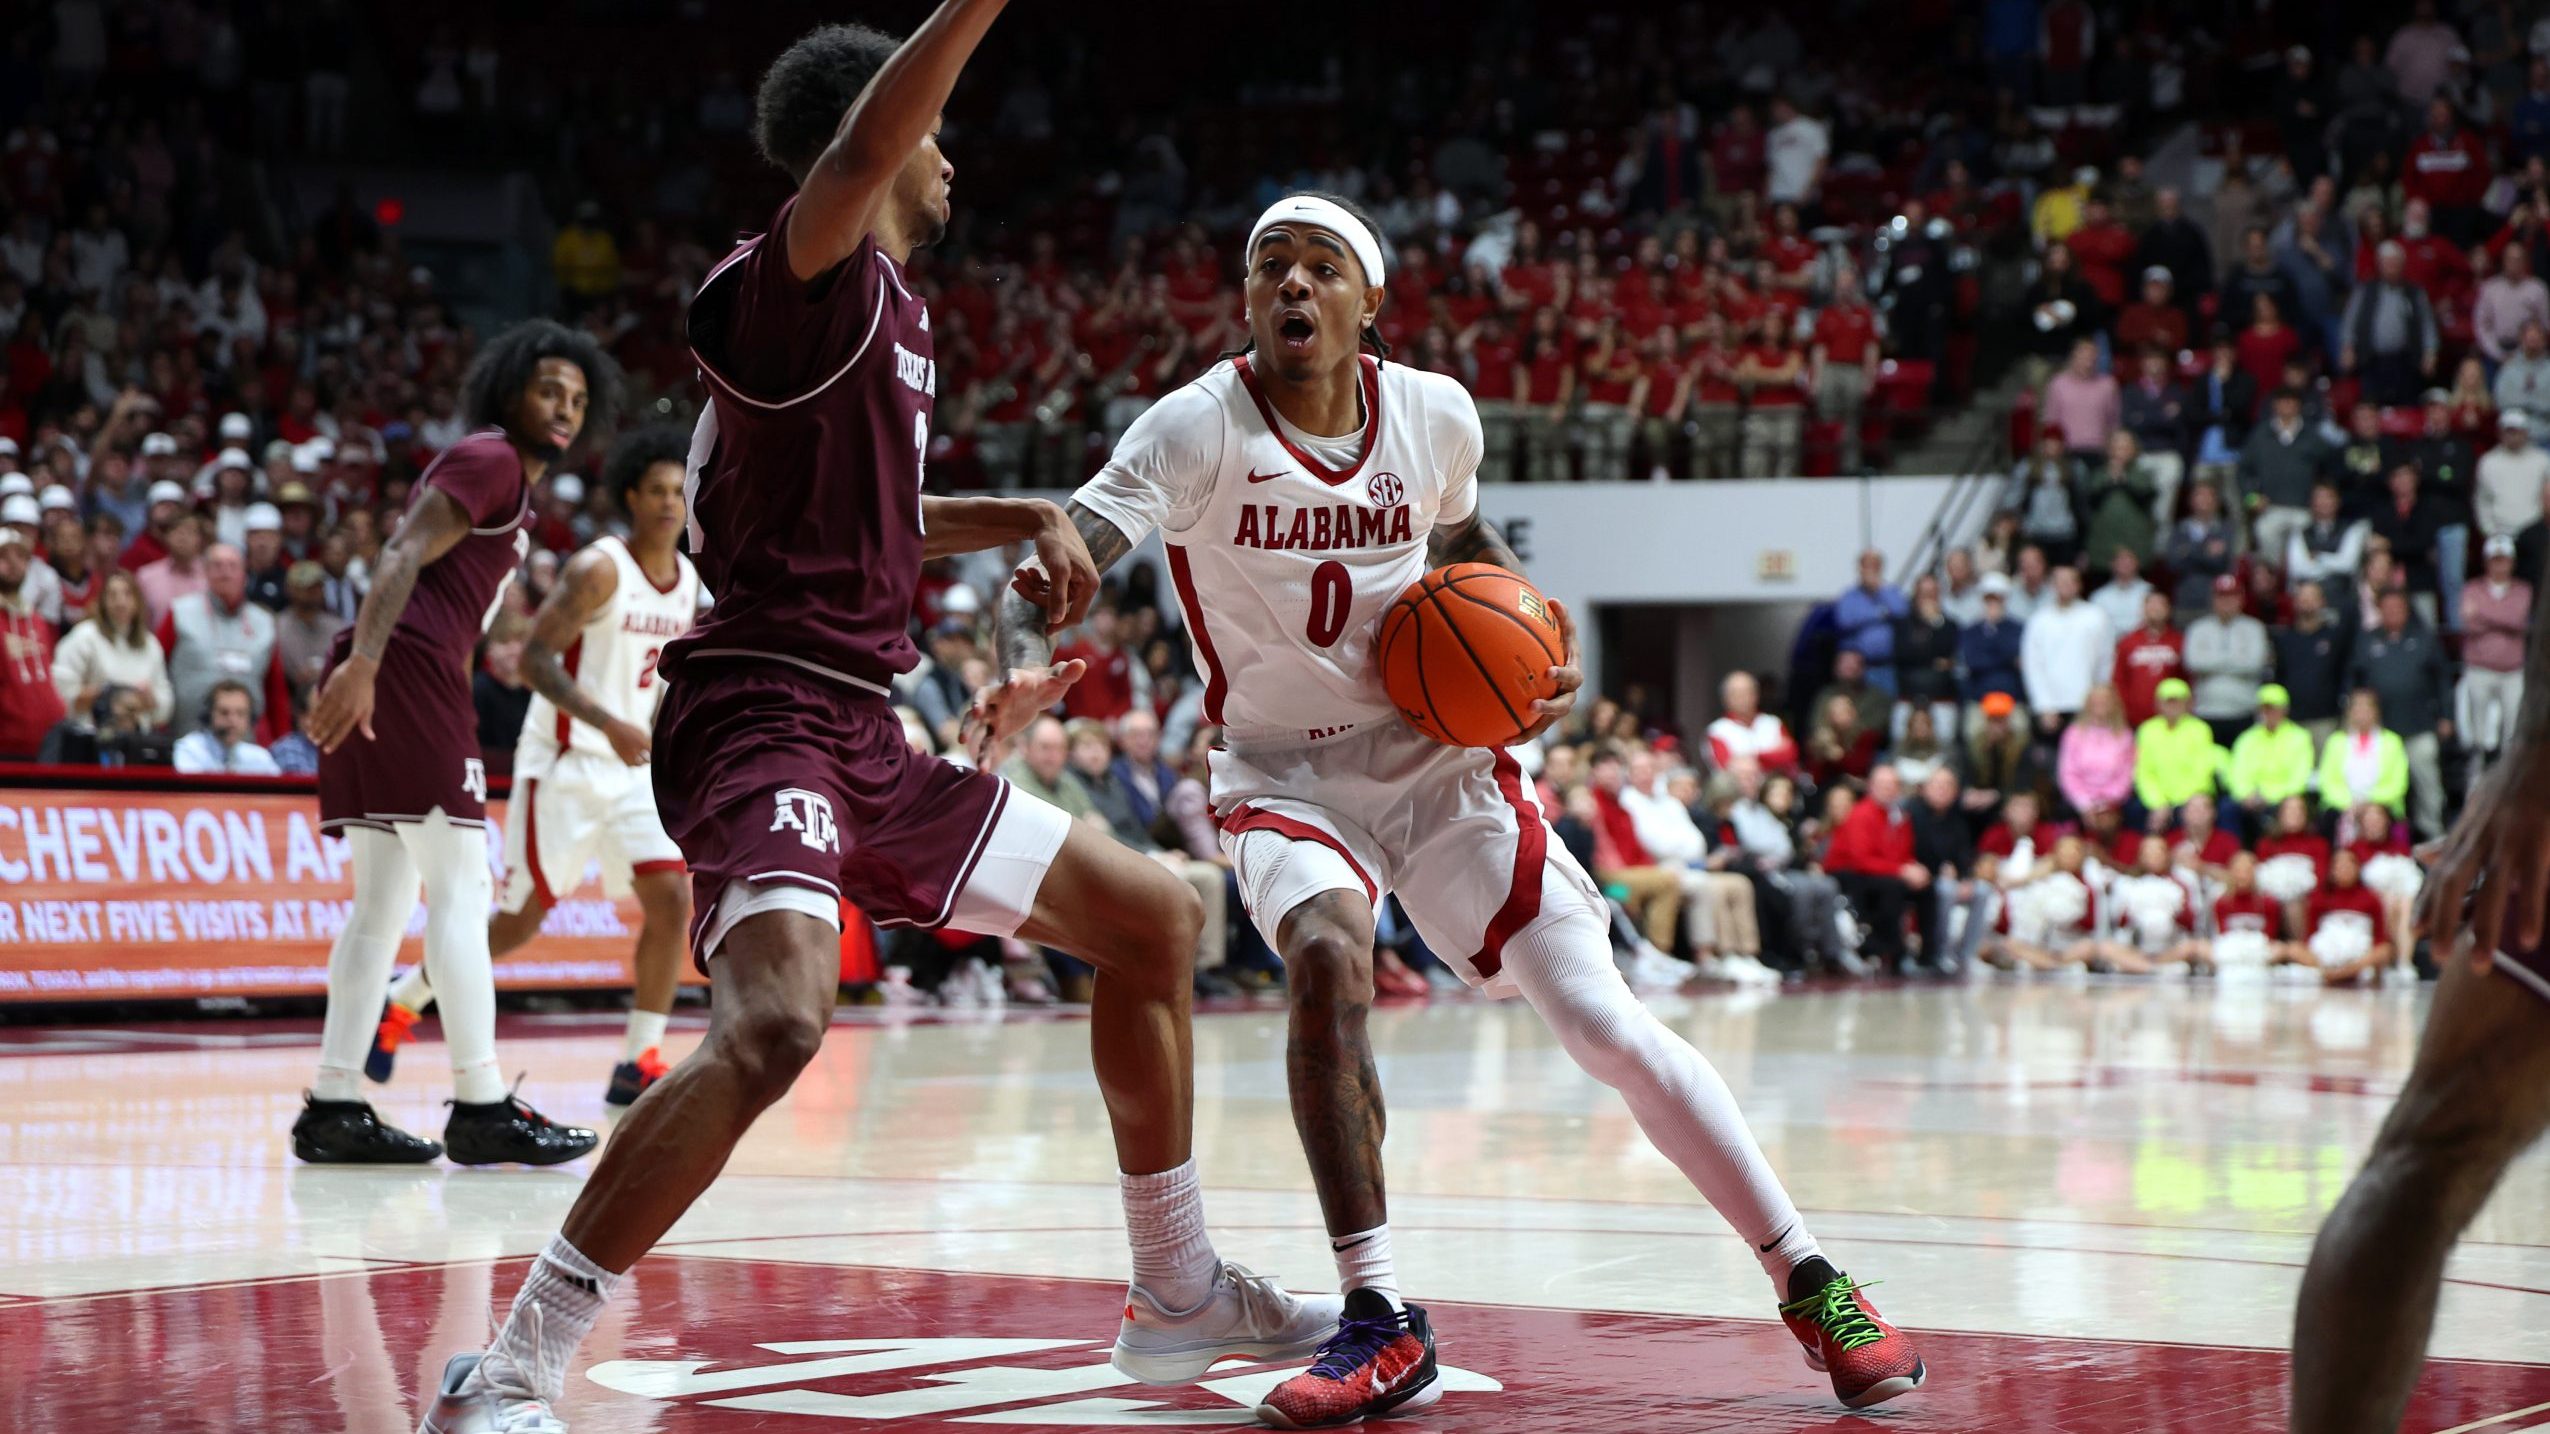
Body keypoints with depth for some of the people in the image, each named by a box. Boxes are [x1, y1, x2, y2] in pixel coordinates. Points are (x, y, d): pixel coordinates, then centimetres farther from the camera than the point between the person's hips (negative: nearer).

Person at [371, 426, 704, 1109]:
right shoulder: (599, 569, -16)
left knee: (671, 899, -9)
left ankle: (639, 1065, -3)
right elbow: (534, 656, -21)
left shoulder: (688, 580, 7)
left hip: (634, 768, 6)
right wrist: (608, 724, -30)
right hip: (565, 764, -6)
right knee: (522, 918, 0)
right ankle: (399, 1005, 21)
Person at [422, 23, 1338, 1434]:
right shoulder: (797, 280, -8)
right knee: (776, 1019, -33)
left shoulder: (889, 314, 20)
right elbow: (856, 153, -32)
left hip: (863, 735, 10)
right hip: (764, 716, -10)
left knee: (1153, 916, 16)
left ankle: (1176, 1293, 27)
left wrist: (1025, 517, 27)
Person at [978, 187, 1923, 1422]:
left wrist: (1536, 638, 0)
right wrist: (1027, 662, -47)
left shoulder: (1435, 415, -4)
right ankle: (1379, 1327, -23)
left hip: (1436, 760, 2)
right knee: (1325, 957, -32)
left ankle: (1811, 1284, 6)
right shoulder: (1201, 427, -15)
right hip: (1282, 776, -2)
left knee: (1600, 1018, -7)